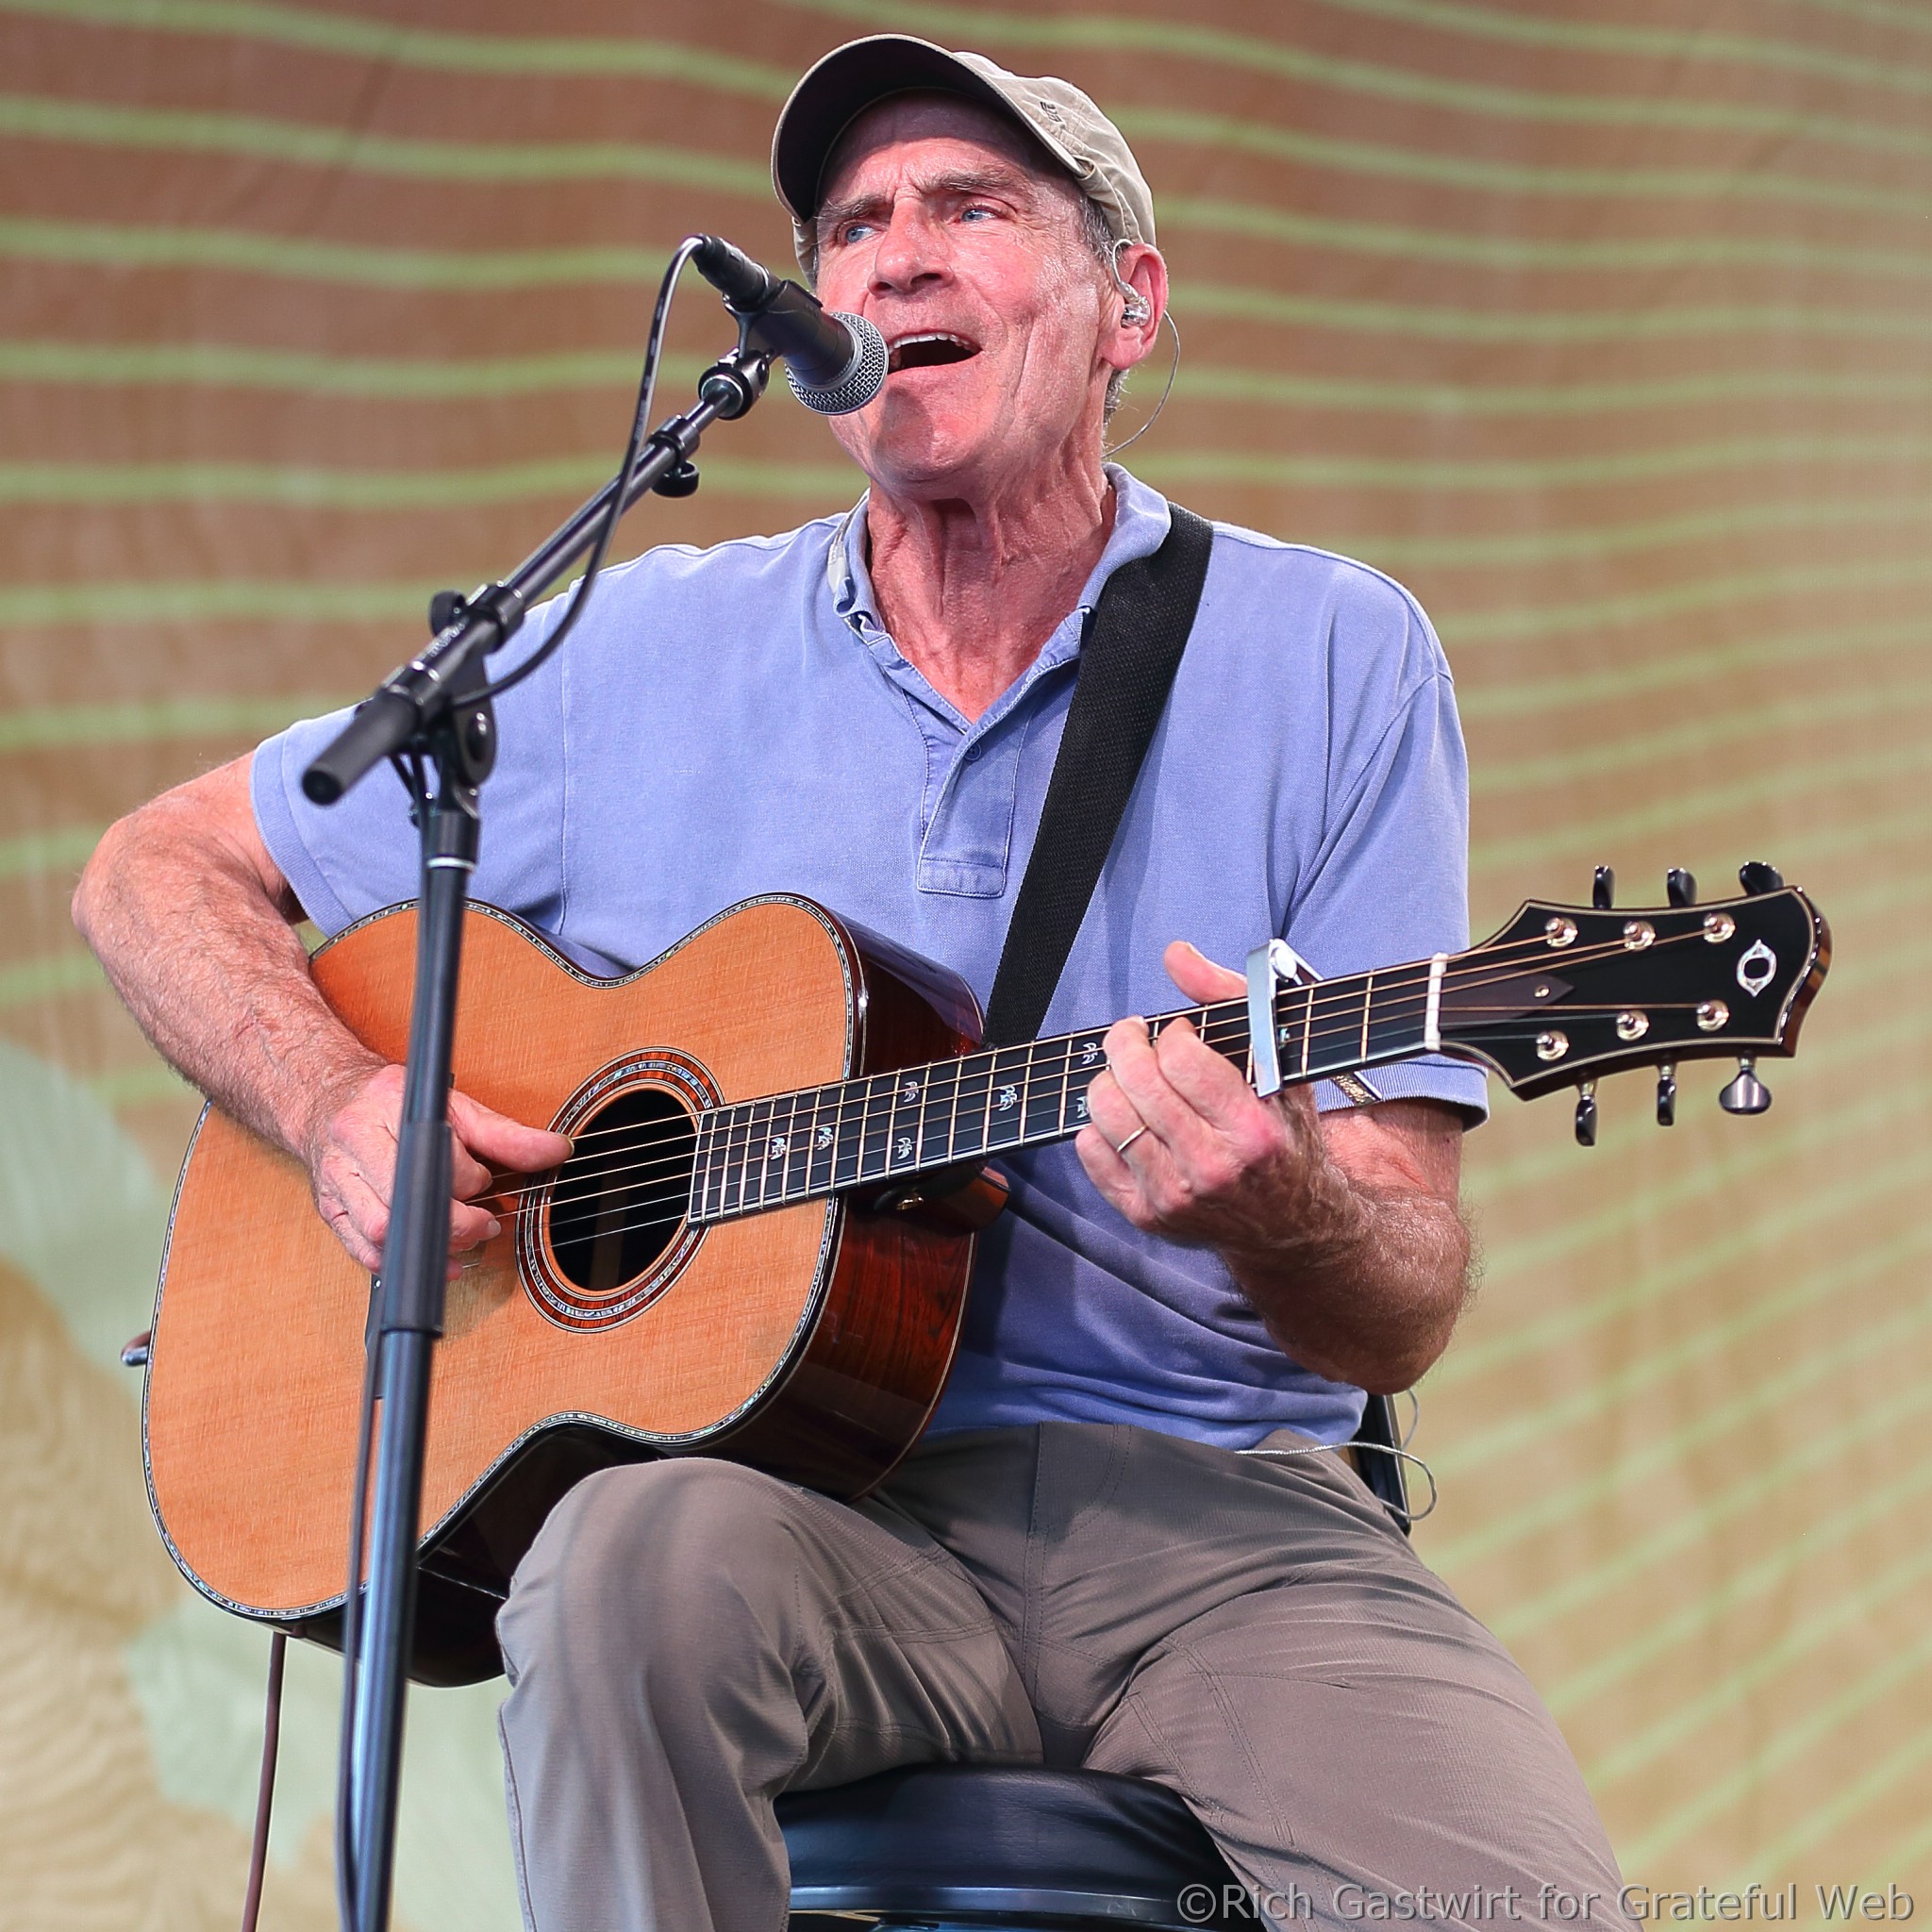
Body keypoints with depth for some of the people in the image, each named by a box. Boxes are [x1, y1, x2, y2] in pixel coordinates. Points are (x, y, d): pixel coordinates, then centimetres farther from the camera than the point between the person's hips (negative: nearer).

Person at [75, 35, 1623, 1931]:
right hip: (809, 1505, 1)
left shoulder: (1333, 658, 4)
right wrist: (341, 1104, -5)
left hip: (1212, 1510, -1)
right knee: (644, 1548, -35)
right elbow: (158, 870, 15)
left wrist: (1279, 1217, -25)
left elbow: (1405, 1314, -1)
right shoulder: (648, 656, 9)